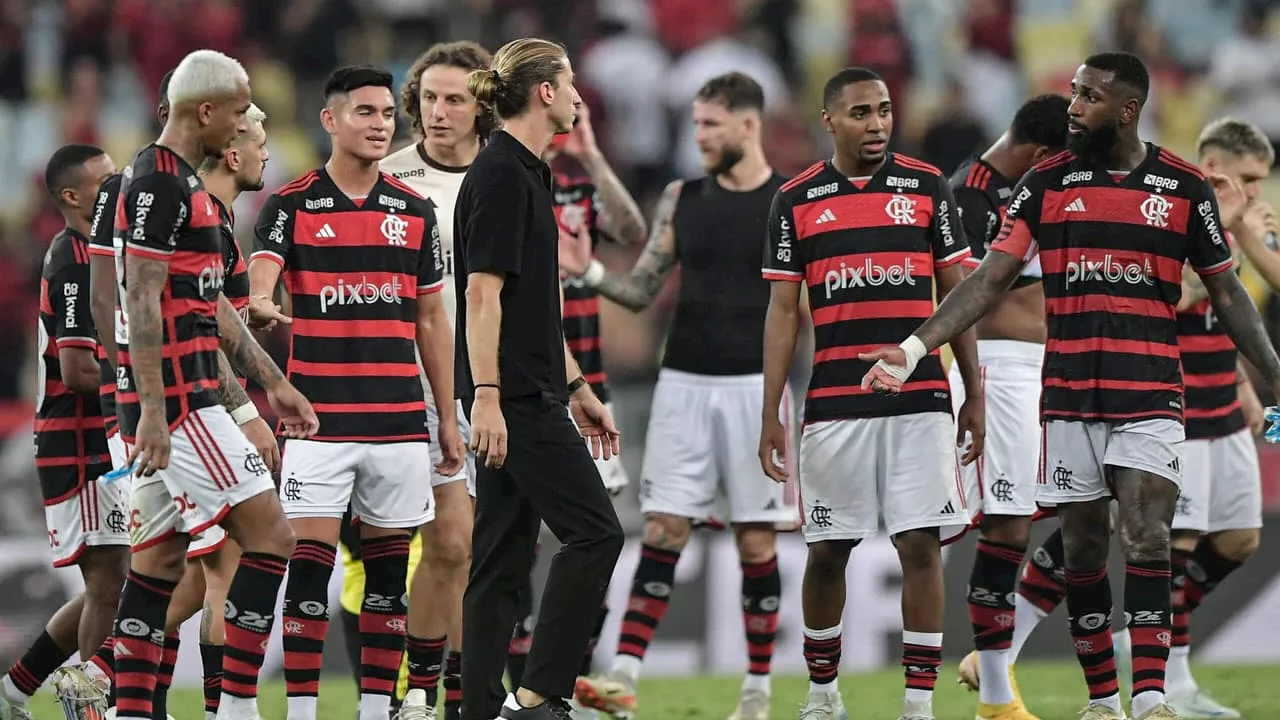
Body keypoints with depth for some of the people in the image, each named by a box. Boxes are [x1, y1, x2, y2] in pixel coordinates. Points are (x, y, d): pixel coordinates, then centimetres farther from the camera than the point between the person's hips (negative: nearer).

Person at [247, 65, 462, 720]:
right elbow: (259, 280, -16)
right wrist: (259, 306, -41)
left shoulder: (413, 210, 10)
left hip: (399, 421, 4)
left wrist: (448, 419, 11)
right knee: (308, 568, -7)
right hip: (318, 420, -4)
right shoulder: (290, 206, 0)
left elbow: (431, 321, 14)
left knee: (390, 571, 6)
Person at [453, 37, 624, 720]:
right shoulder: (502, 174, -12)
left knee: (504, 558, 7)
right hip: (514, 397, -10)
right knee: (593, 532, -10)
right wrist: (485, 398, -23)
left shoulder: (525, 173, 17)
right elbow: (482, 292, -18)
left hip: (530, 393, 10)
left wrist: (578, 390, 25)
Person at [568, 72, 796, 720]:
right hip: (684, 385, 3)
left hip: (754, 386, -2)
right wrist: (589, 273, -8)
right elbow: (641, 291, 10)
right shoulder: (682, 199, 8)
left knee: (756, 542, 1)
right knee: (661, 532, -4)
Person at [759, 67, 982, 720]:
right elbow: (783, 311, 6)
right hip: (833, 406, 0)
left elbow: (955, 294, 8)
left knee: (921, 546, -5)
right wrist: (770, 415, 2)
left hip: (920, 402, 0)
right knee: (827, 550, 5)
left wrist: (974, 394, 5)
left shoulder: (927, 187, 5)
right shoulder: (796, 201, 5)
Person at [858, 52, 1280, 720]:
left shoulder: (1184, 187, 2)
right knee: (1083, 546, 5)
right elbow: (989, 279, 2)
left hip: (1150, 397, -2)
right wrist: (915, 348, -7)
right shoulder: (1047, 182, 4)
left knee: (1146, 541, -13)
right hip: (1069, 397, 2)